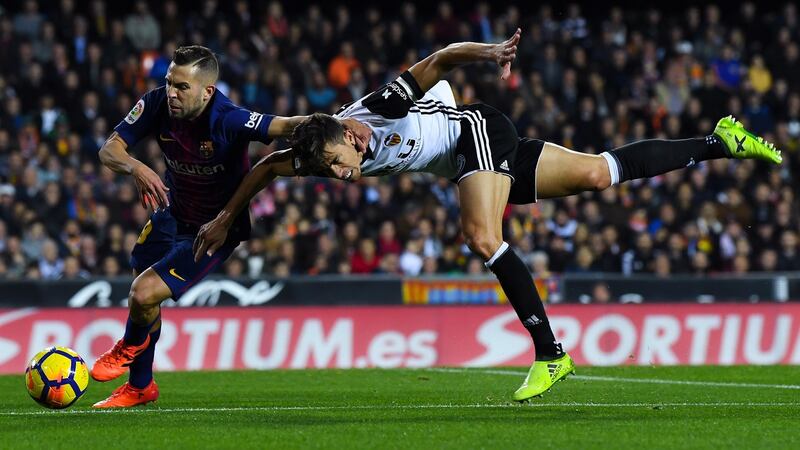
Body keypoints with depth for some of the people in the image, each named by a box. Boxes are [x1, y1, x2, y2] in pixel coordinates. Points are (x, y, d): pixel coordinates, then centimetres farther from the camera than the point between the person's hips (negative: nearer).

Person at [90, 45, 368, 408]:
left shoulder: (228, 120, -33)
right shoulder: (157, 104, -18)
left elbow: (284, 126, -38)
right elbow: (109, 150, -16)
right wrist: (135, 168, -39)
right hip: (172, 214, 6)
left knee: (144, 294, -16)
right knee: (142, 289, 16)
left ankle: (132, 345, 22)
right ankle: (140, 387, 41)